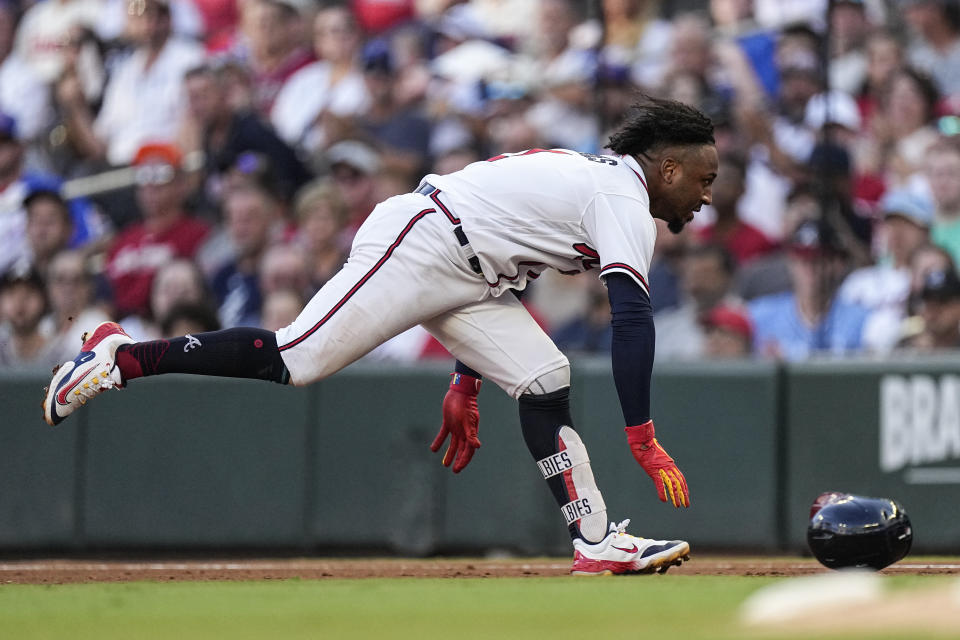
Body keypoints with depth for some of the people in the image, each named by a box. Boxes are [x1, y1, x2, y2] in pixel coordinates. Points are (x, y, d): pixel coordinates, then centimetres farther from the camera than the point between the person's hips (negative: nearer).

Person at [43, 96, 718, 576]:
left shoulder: (588, 178, 21)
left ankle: (597, 543, -5)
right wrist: (643, 440, -22)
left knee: (544, 378, 0)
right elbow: (632, 320, -21)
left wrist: (466, 386, 25)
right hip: (418, 243, -10)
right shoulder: (624, 199, -10)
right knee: (294, 358, -14)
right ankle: (122, 356, -5)